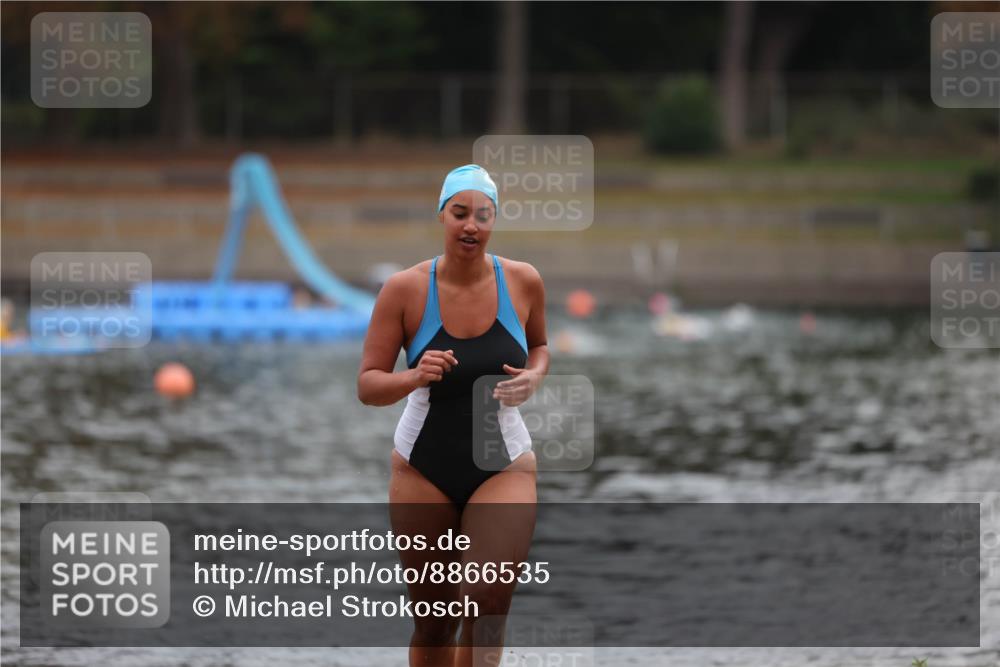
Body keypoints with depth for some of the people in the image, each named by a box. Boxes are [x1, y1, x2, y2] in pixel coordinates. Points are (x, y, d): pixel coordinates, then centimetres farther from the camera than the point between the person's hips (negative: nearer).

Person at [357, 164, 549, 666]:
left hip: (504, 465, 0)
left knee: (487, 600, -20)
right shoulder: (405, 289, -10)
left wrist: (534, 376, -7)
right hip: (423, 468, 0)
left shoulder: (523, 282, -5)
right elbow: (368, 385, -8)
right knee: (433, 624, 7)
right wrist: (415, 377, -28)